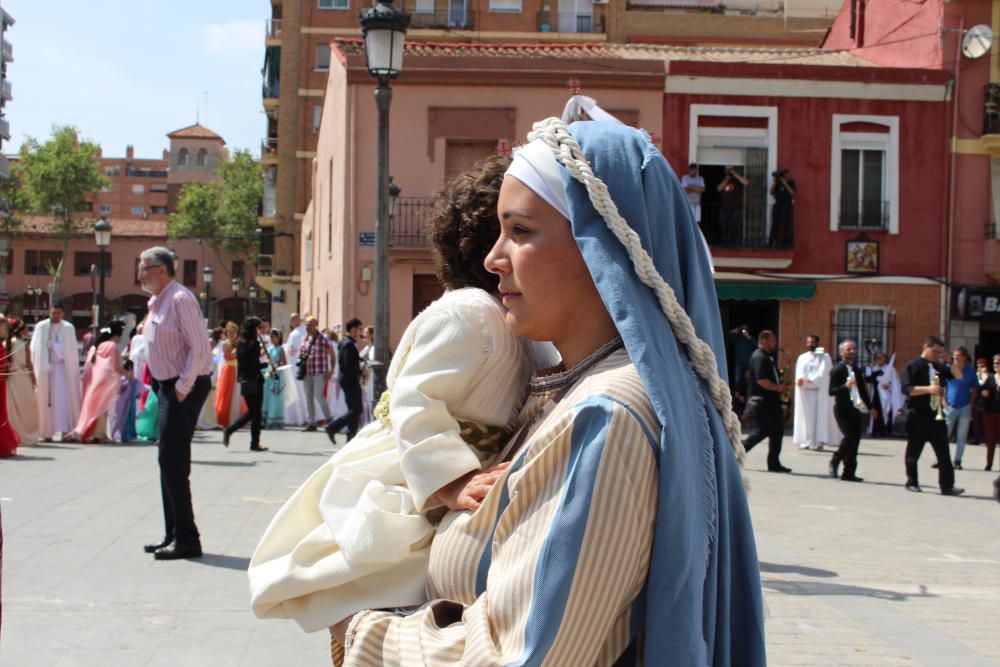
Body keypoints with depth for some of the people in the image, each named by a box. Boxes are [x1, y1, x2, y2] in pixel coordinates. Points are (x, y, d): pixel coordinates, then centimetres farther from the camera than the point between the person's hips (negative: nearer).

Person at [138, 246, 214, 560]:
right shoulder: (156, 302, 13)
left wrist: (183, 388, -19)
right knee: (169, 461, 13)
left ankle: (186, 539, -5)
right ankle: (173, 535, 20)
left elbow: (199, 347, -21)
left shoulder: (180, 299, -16)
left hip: (185, 387, -10)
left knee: (173, 462, -10)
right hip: (167, 385, 10)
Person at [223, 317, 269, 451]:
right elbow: (256, 365, -18)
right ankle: (255, 443, 5)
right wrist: (267, 363, -1)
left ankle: (229, 430, 8)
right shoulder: (254, 343, -14)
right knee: (257, 413, 1)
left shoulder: (240, 343, 9)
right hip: (254, 380, -8)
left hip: (244, 381, 8)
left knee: (251, 411, 19)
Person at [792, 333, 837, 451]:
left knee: (820, 415, -7)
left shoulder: (824, 357, 4)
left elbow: (822, 373, -10)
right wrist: (800, 379, -22)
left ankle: (819, 442, -8)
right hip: (804, 392, 3)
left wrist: (810, 380, -24)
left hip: (820, 391, -3)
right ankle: (806, 441, 2)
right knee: (805, 416, -1)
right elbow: (799, 372, 1)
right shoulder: (802, 358, 15)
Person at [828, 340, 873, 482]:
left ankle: (849, 473, 6)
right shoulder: (837, 370, -6)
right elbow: (831, 391, -13)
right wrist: (845, 386, -27)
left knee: (855, 440, 2)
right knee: (850, 437, -18)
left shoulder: (856, 370, 18)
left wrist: (870, 407, 22)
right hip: (843, 410, -7)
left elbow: (863, 390, 25)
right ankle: (835, 462, 4)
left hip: (856, 410, 7)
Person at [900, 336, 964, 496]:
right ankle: (912, 483, 16)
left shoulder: (939, 367, 13)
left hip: (936, 416, 5)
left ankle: (947, 486, 3)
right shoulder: (913, 366, -5)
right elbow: (907, 388, -16)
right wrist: (928, 389, -25)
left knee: (943, 452, 1)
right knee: (913, 452, 4)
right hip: (918, 417, -5)